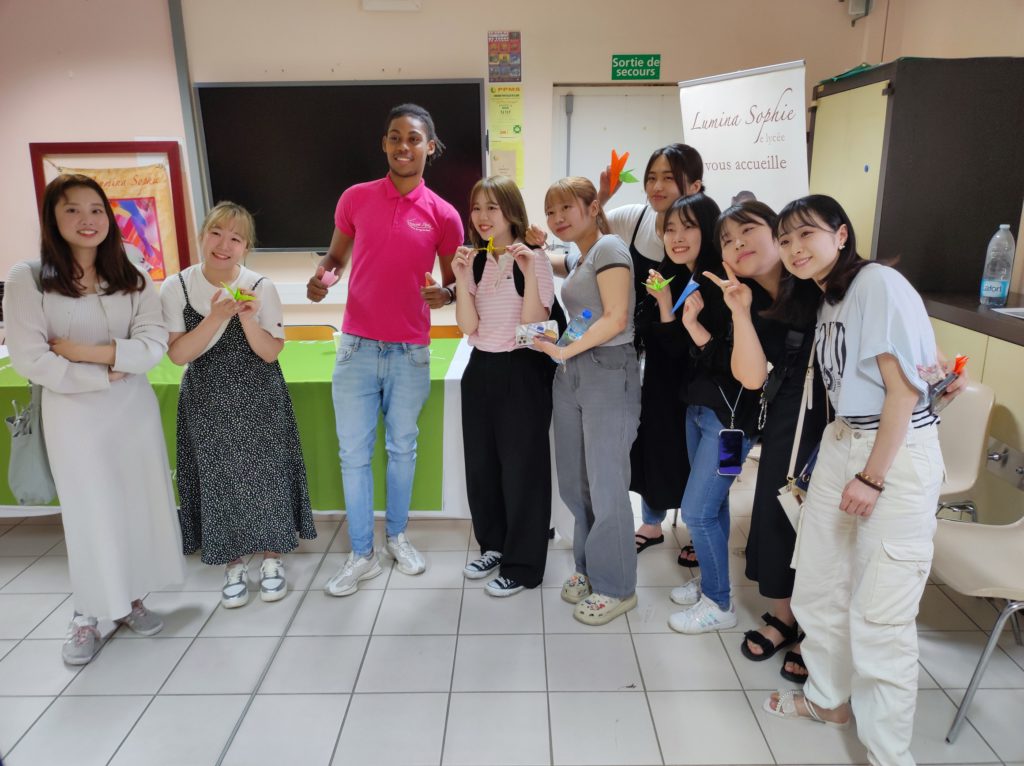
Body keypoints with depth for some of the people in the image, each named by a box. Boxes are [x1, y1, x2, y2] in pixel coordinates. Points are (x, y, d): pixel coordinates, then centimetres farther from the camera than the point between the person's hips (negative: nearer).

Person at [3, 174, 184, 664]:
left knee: (140, 504, 9)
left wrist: (87, 351, -16)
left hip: (135, 409, 3)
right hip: (74, 414, -3)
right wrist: (105, 375, -13)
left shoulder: (131, 279, 2)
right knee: (90, 513, 6)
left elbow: (154, 344, -8)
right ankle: (87, 615, 25)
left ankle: (131, 599, 28)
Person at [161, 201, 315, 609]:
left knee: (264, 473, 5)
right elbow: (178, 354, -12)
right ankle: (234, 565, 25)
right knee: (219, 479, 7)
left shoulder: (260, 287, -9)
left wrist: (247, 318, -25)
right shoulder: (176, 288, -7)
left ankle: (272, 560, 24)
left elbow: (271, 353, -9)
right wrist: (216, 317, -24)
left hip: (259, 399, 0)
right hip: (207, 401, 1)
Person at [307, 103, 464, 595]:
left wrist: (440, 292, -15)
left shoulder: (443, 215, -2)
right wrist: (320, 276, -11)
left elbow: (452, 279, 8)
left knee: (403, 449, 14)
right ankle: (361, 555, 20)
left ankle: (398, 537, 34)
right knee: (354, 454, 5)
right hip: (357, 348, 0)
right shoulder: (355, 198, 0)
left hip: (410, 352, 0)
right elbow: (335, 255, 11)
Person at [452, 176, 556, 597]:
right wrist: (461, 278, -14)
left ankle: (522, 564, 17)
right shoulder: (473, 262, 6)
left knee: (521, 466, 2)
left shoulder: (533, 259, -8)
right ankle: (493, 545, 34)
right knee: (481, 462, 14)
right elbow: (468, 326, -4)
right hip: (481, 370, 6)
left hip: (523, 372, -6)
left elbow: (535, 325, -15)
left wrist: (529, 276, -24)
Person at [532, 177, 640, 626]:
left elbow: (616, 319, -17)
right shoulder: (578, 259, 19)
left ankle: (616, 587, 16)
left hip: (608, 373, -8)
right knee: (573, 482, 12)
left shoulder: (609, 247, -7)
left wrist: (566, 350, -17)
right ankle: (589, 568, 30)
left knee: (606, 485, 0)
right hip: (570, 374, 8)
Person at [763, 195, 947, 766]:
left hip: (899, 454, -8)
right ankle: (830, 697, 37)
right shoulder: (826, 299, 12)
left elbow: (904, 389, -15)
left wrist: (872, 478, -15)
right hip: (841, 442, 8)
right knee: (819, 588, 15)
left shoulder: (880, 284, -13)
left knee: (879, 615, -3)